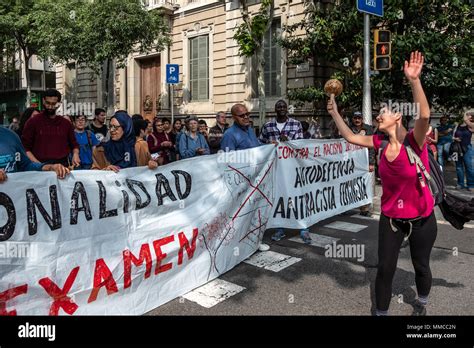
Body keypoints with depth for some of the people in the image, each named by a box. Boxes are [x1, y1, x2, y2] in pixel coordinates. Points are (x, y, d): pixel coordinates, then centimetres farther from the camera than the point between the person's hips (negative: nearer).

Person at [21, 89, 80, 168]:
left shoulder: (66, 123, 13)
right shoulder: (33, 122, 6)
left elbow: (74, 144, 23)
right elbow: (25, 148, 4)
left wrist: (75, 154, 2)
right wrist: (37, 164, -10)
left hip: (63, 165, 2)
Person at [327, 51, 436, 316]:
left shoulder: (414, 140, -19)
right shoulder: (381, 143, -4)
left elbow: (425, 115, -37)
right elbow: (351, 137, 5)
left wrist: (414, 81, -48)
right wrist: (335, 113, 1)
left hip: (421, 219, -3)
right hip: (391, 218, 3)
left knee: (421, 266, 16)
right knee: (385, 268, 6)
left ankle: (421, 304, 45)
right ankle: (381, 312, 24)